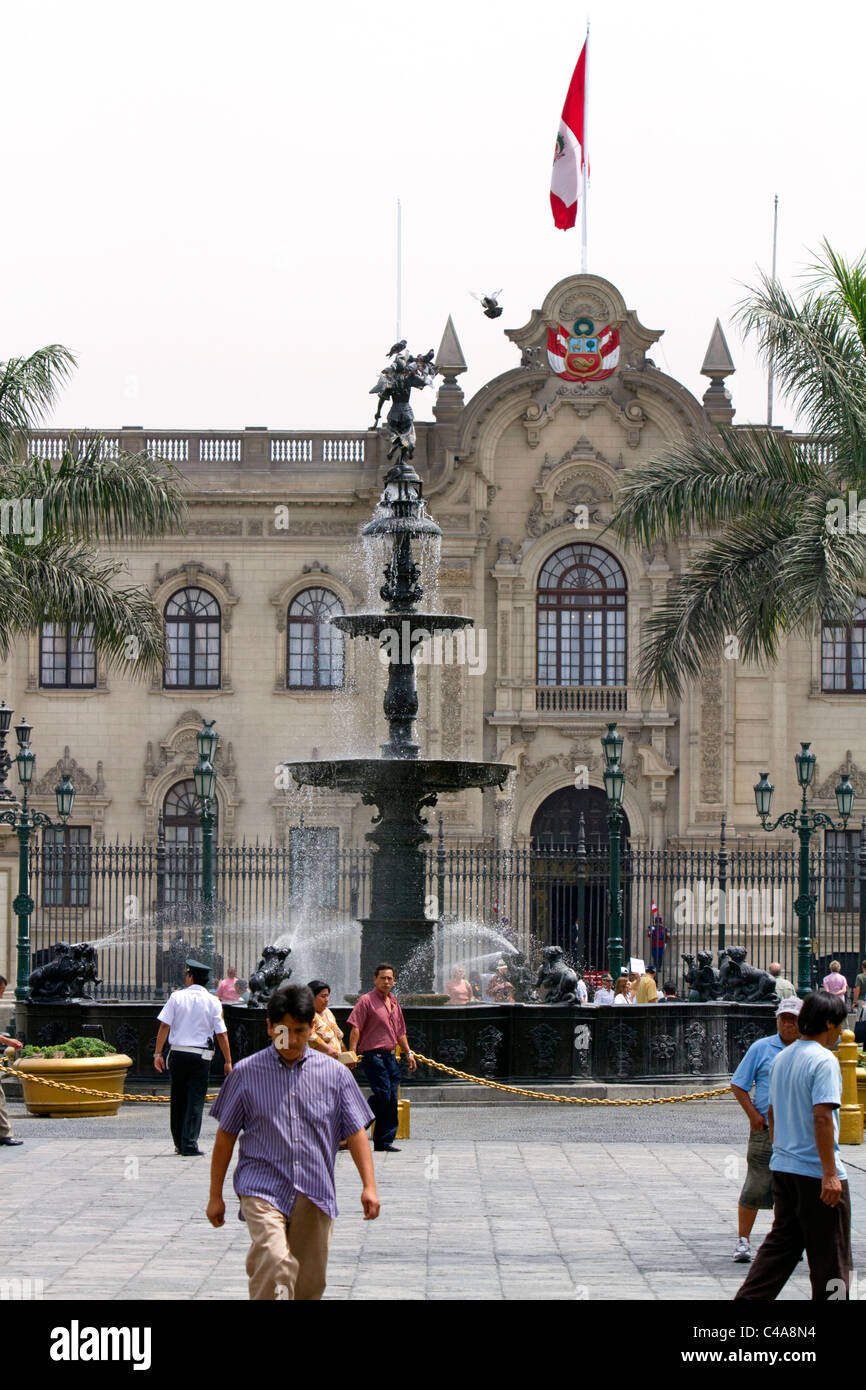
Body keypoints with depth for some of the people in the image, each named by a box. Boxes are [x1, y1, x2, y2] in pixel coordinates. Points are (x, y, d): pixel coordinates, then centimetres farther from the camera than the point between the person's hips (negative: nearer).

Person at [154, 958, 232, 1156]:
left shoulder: (177, 997, 1)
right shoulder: (213, 1001, 0)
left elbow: (164, 1026, -3)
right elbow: (221, 1034, -1)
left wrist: (158, 1053, 1)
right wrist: (228, 1061, 5)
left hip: (178, 1053, 1)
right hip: (201, 1055, -1)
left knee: (178, 1100, 13)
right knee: (195, 1100, 1)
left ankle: (179, 1144, 21)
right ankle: (189, 1145, -6)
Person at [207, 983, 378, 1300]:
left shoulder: (335, 1074, 6)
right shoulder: (246, 1073, 3)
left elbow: (355, 1131, 7)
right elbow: (226, 1134, 8)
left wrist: (368, 1185, -3)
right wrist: (215, 1195, 9)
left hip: (315, 1194, 3)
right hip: (262, 1188, -2)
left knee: (310, 1281, 6)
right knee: (273, 1262, -25)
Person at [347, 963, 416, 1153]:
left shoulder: (394, 1004, 19)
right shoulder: (366, 1001, -5)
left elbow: (400, 1033, 27)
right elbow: (355, 1028, -12)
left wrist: (409, 1053, 23)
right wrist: (352, 1052, -21)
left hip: (390, 1056, 8)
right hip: (373, 1055, -8)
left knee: (392, 1100, 5)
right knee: (382, 1095, -17)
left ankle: (384, 1141, 9)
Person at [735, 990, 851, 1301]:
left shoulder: (782, 1058, 12)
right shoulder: (823, 1060, -15)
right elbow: (822, 1117, -23)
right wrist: (830, 1173, -23)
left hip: (783, 1168, 8)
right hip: (815, 1171, -8)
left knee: (781, 1241, 13)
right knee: (830, 1257, 2)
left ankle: (748, 1298, 6)